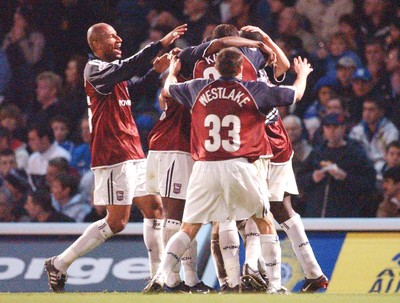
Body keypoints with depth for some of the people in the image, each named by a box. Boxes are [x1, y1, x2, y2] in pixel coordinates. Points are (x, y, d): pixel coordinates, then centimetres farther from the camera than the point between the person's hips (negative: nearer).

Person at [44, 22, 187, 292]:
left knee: (154, 209, 7)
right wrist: (161, 44, -33)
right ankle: (59, 265, -1)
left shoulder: (115, 67, 17)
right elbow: (128, 69, -27)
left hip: (134, 153, 9)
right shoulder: (95, 69, -12)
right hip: (114, 156, -9)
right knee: (117, 221, -8)